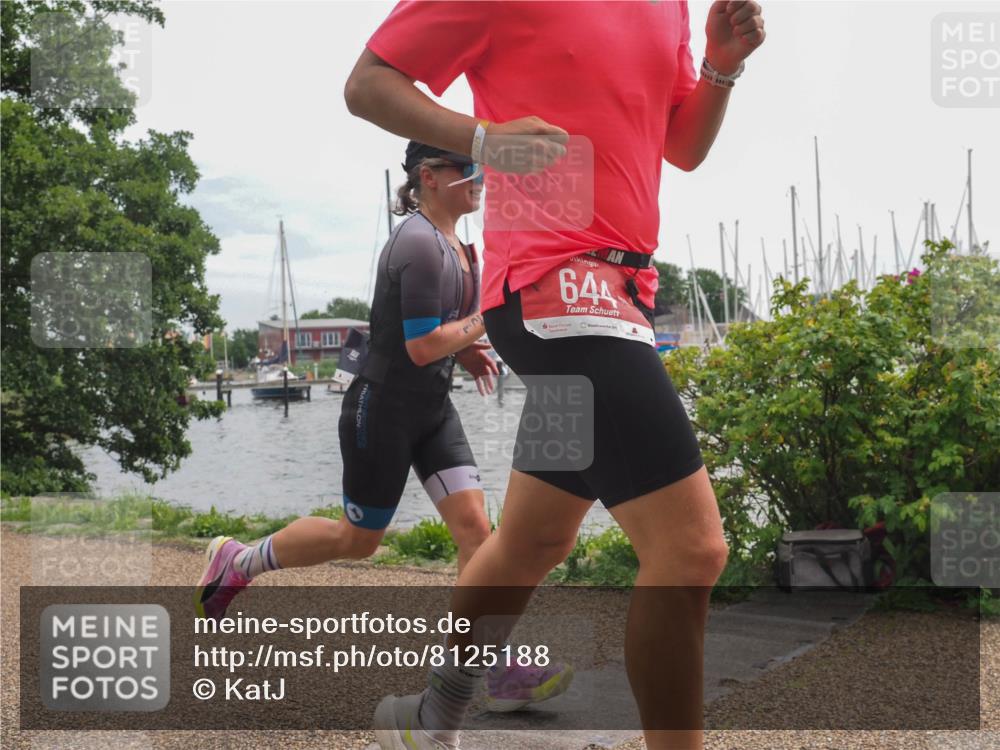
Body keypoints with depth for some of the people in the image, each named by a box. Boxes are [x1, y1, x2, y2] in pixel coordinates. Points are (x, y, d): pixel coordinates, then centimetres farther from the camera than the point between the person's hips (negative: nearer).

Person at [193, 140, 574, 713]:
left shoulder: (459, 247, 10)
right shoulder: (418, 243, -19)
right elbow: (420, 346, -24)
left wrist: (466, 350, 7)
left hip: (433, 408, 8)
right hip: (382, 408, -8)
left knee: (474, 524, -6)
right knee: (358, 540, 6)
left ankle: (496, 671, -5)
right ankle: (237, 561, 28)